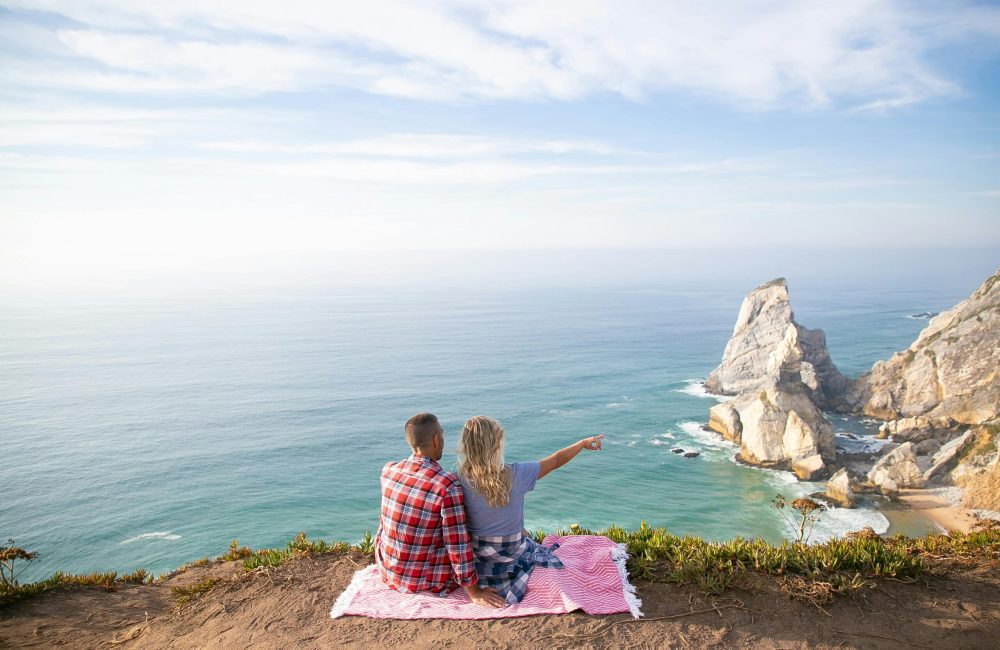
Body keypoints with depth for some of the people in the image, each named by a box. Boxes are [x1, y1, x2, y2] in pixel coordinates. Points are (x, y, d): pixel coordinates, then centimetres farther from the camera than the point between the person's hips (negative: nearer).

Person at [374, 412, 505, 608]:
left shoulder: (388, 470, -9)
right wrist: (474, 591, -11)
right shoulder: (447, 485, -27)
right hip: (427, 580, -5)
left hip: (387, 571, 5)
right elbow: (457, 543, -22)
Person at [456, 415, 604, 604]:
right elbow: (556, 461, -9)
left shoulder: (462, 479, -19)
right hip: (510, 557, -3)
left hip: (477, 557, 3)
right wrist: (584, 443, 8)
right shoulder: (514, 475, -23)